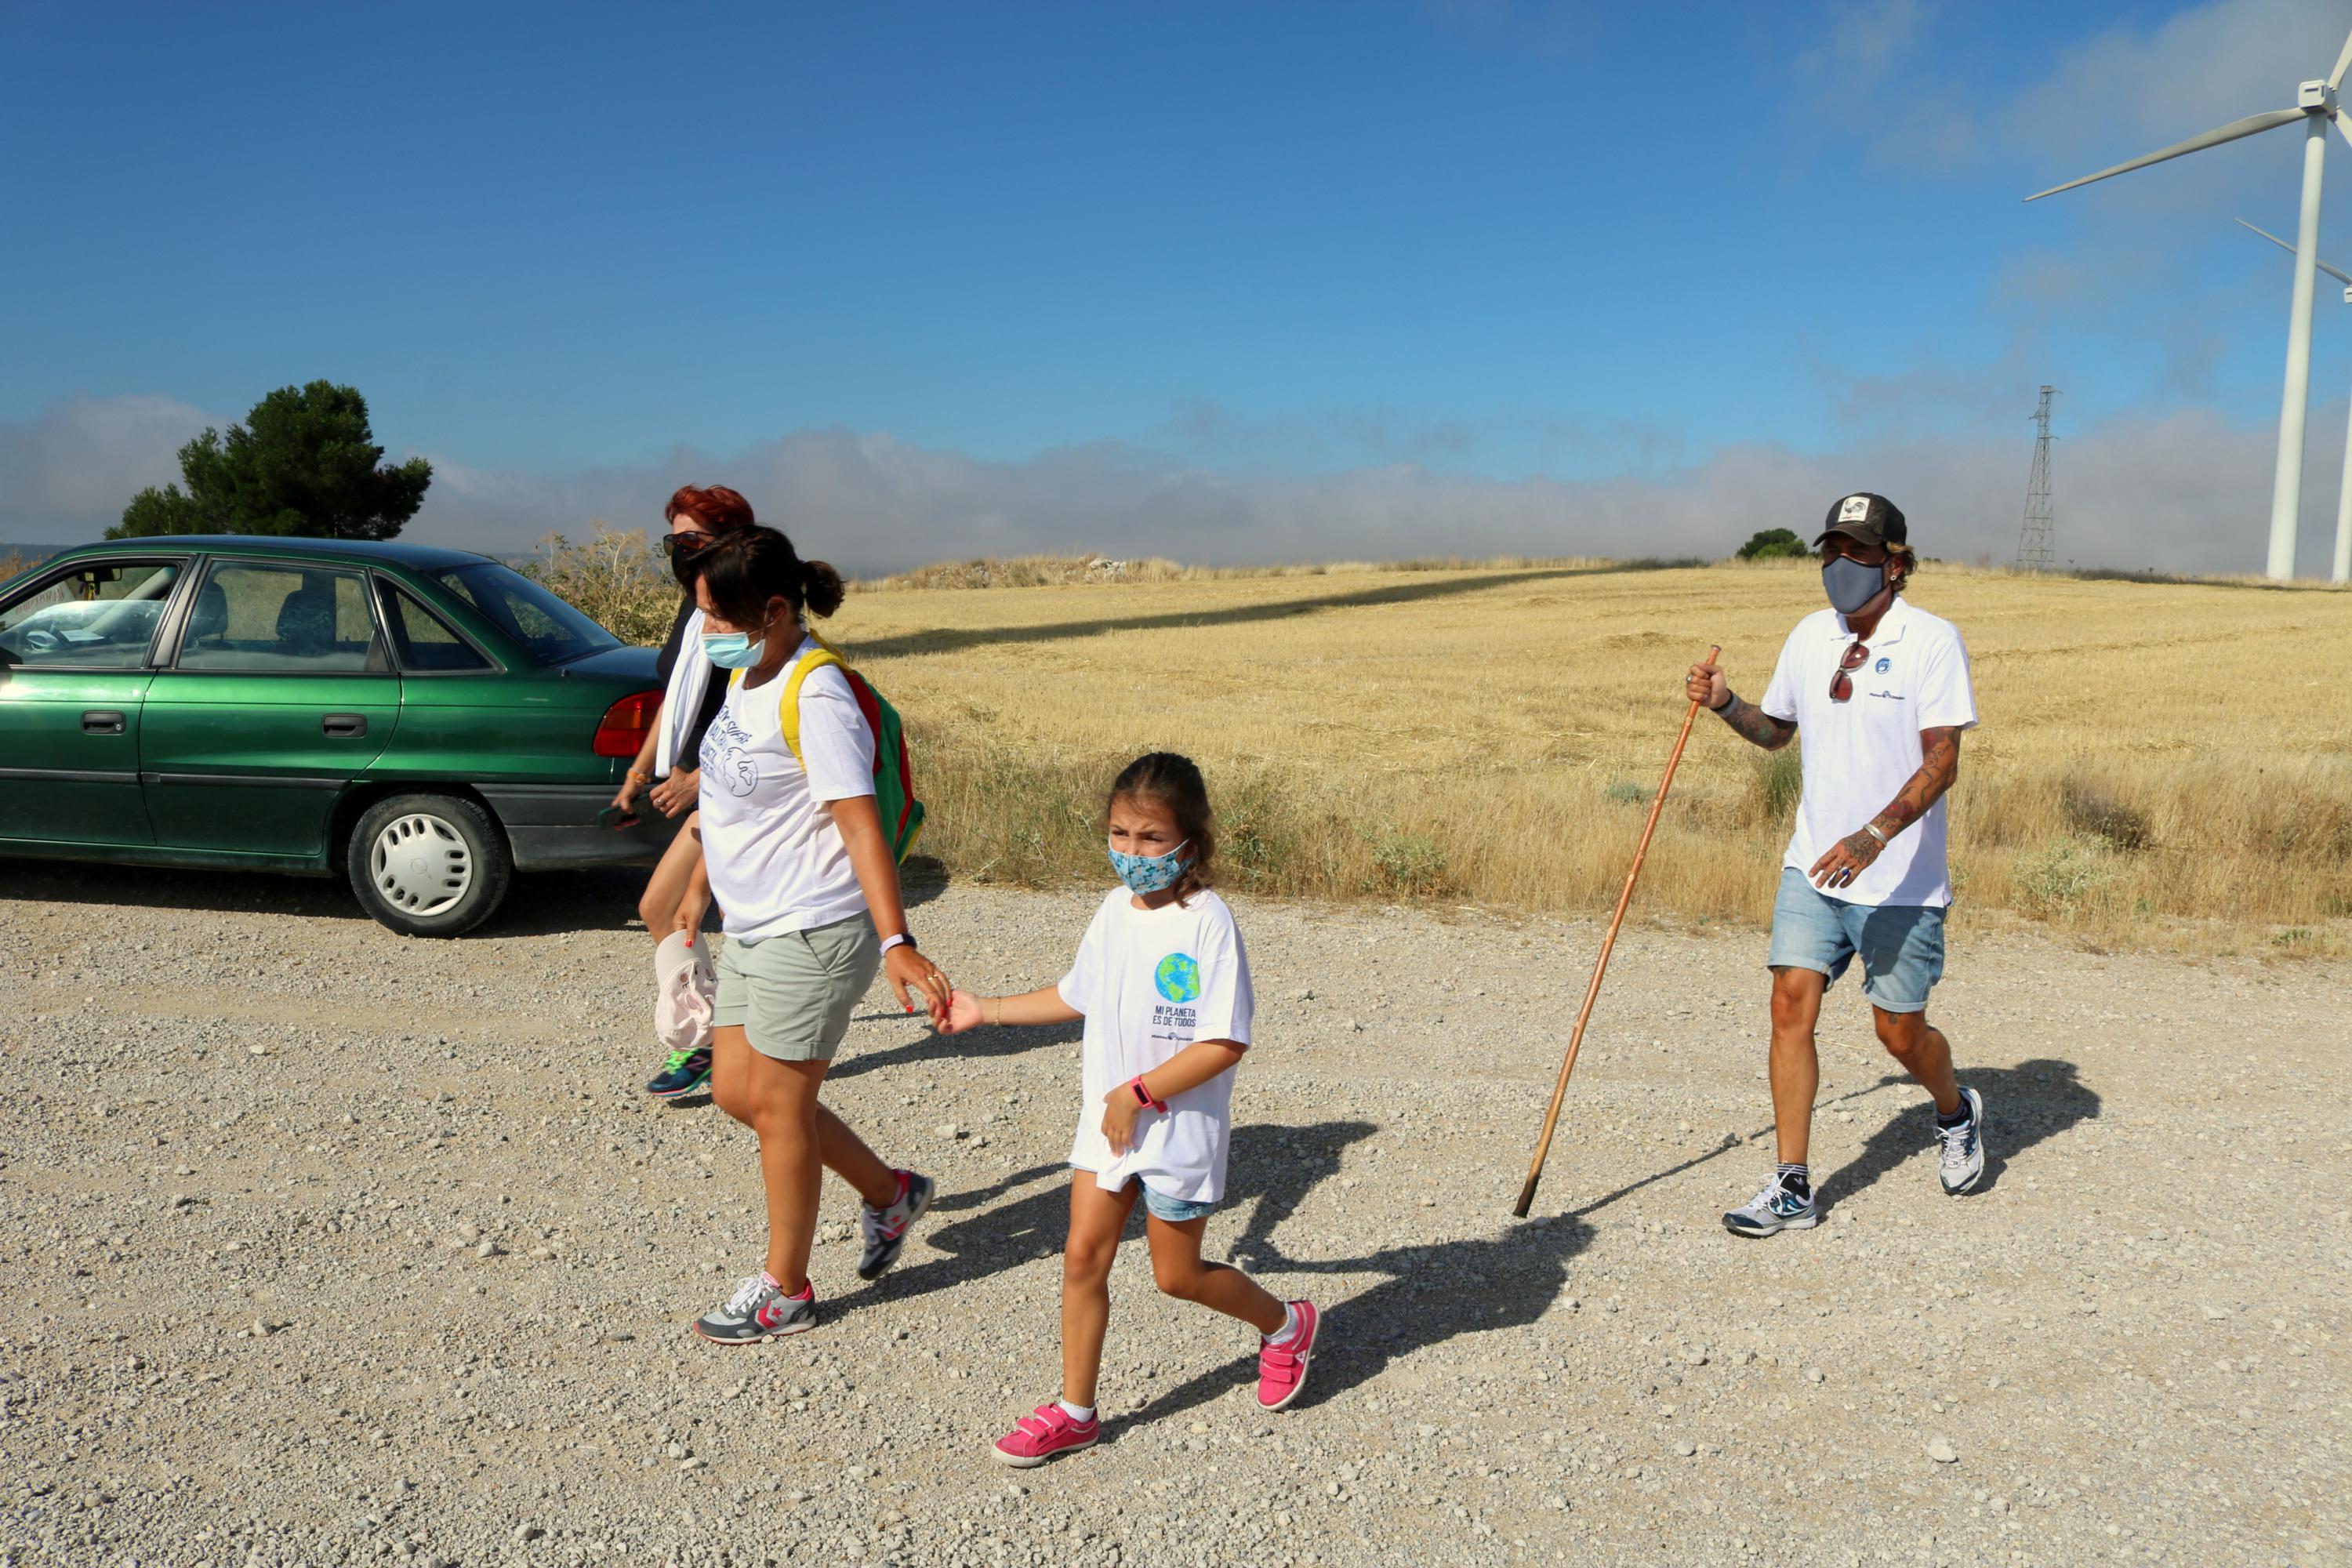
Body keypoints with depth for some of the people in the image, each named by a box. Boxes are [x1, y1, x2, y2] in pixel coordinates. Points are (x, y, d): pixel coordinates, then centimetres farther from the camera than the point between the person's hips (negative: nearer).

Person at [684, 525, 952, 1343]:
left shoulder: (815, 698, -22)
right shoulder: (746, 674, 7)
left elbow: (860, 824, -28)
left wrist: (897, 944, -35)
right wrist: (699, 887, 28)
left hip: (811, 933, -10)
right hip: (753, 928, 10)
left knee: (777, 1106, 3)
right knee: (736, 1091, 16)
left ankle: (784, 1289, 22)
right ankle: (889, 1192, 31)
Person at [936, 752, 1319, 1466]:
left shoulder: (1207, 921, -20)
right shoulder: (1115, 910, 3)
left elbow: (1225, 1043, -24)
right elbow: (1077, 996, 19)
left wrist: (1136, 1093, -22)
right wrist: (987, 1010, 20)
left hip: (1180, 1126, -6)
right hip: (1106, 1119, 6)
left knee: (1177, 1274, 9)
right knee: (1083, 1255, 4)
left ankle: (1286, 1326, 35)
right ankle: (1075, 1411, 18)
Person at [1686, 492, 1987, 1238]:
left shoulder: (1933, 640, -11)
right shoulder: (1810, 636, 6)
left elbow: (1941, 763, -16)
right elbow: (1776, 731, 20)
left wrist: (1873, 837, -29)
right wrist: (1726, 704, -1)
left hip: (1901, 877, -4)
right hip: (1812, 866, 4)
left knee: (1900, 1031, 6)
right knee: (1791, 1003, -7)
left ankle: (1957, 1112, 41)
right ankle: (1792, 1187, 0)